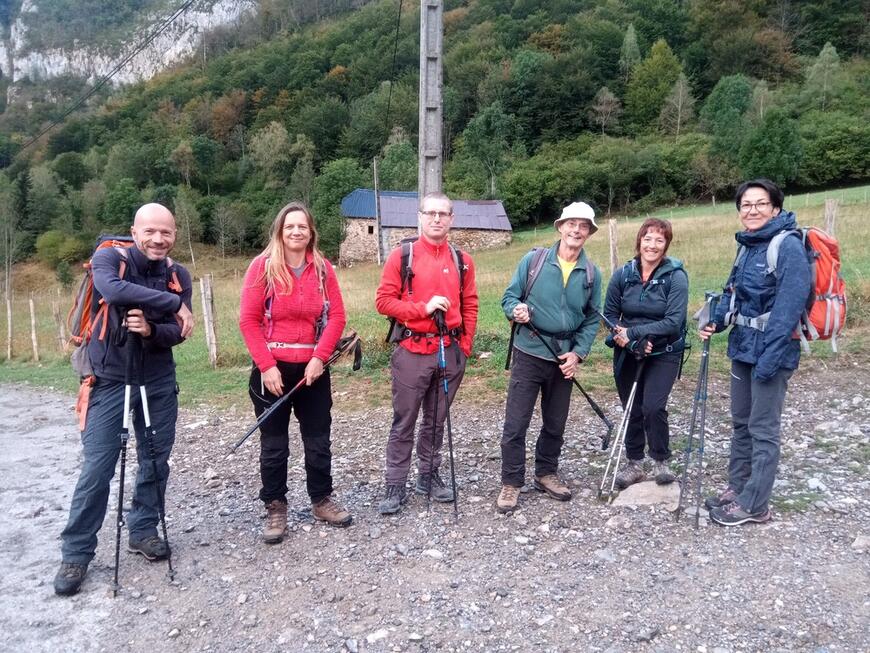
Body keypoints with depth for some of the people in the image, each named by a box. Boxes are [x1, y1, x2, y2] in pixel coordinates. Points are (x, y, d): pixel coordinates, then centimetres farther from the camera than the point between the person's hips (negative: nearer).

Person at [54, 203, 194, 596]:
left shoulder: (178, 275, 0)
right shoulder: (108, 258, -10)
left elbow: (178, 333, -5)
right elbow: (114, 291, -33)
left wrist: (151, 329, -26)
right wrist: (174, 303, -30)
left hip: (159, 383, 4)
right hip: (109, 381, -4)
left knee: (155, 462, 11)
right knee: (96, 469, -3)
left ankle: (143, 531, 28)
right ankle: (75, 554, 11)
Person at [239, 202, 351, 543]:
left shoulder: (323, 268, 3)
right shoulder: (263, 266, -5)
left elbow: (337, 316, 0)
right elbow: (248, 319, -8)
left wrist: (319, 358, -11)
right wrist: (267, 366, -14)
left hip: (312, 369, 3)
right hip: (272, 369, -2)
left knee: (318, 440, 12)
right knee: (273, 444, 8)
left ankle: (322, 499, 29)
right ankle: (275, 507, 22)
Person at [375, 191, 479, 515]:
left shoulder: (462, 260, 8)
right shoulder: (402, 255, -3)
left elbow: (470, 306, 11)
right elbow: (383, 301, -7)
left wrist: (465, 346, 4)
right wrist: (424, 308, -16)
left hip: (450, 352, 4)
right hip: (412, 352, -3)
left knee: (436, 420, 14)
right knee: (404, 422, 3)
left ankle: (429, 476, 28)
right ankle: (395, 485, 12)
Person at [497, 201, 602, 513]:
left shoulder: (592, 273, 4)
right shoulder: (533, 260, -4)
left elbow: (592, 319, 7)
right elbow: (509, 296, 0)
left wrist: (578, 353, -5)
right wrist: (516, 310, -23)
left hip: (565, 358, 3)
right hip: (529, 353, -3)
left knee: (555, 423, 15)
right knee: (515, 424, -3)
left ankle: (546, 474, 34)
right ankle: (511, 483, 12)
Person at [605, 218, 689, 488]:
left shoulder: (676, 276, -12)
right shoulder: (623, 274, -4)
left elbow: (674, 321, -18)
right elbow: (609, 315, 0)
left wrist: (632, 332, -24)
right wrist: (633, 342, -16)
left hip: (664, 354, -3)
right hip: (628, 354, 3)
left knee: (653, 407, -15)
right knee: (632, 410, 8)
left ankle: (661, 461, 10)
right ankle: (634, 464, 26)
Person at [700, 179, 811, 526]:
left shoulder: (789, 246, -15)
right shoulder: (748, 247, 10)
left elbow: (789, 306, -21)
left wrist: (769, 357, -25)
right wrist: (716, 322, -2)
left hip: (770, 351, -8)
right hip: (742, 347, 8)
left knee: (763, 429, 1)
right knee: (741, 422, 16)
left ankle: (755, 505, 12)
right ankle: (737, 488, 30)